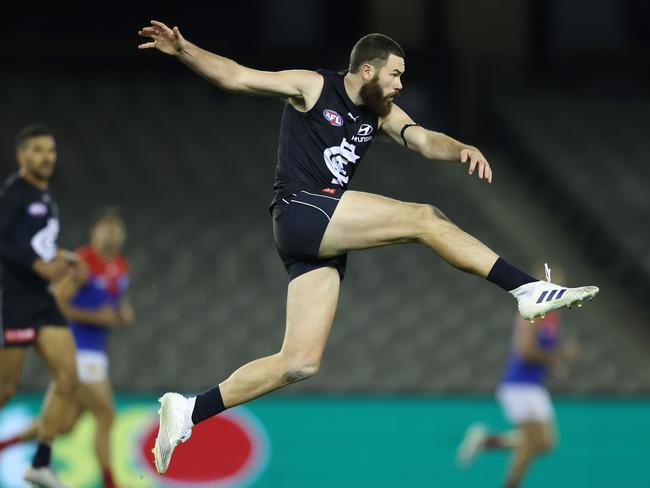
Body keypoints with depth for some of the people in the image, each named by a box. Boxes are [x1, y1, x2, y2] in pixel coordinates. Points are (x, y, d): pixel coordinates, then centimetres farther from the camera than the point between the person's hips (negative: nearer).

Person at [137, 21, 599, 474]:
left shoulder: (381, 112, 15)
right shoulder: (312, 87, -1)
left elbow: (424, 140, 2)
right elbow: (235, 76, -3)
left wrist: (462, 149, -20)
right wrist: (183, 50, -18)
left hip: (326, 238, 8)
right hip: (300, 212, -8)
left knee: (299, 363, 2)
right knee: (424, 218, -16)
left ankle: (189, 411, 5)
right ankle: (529, 289, -18)